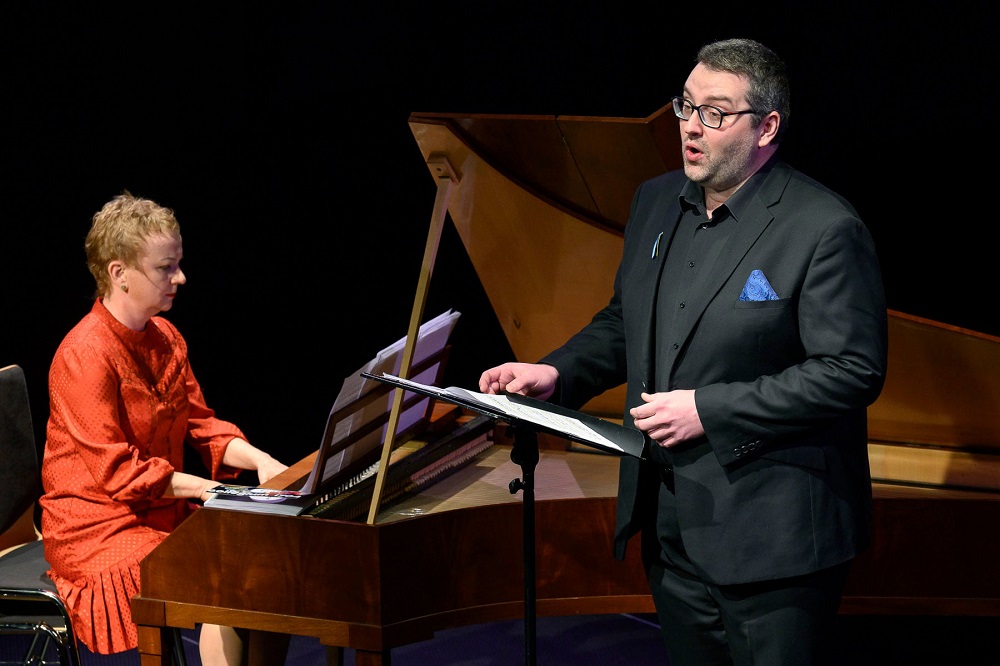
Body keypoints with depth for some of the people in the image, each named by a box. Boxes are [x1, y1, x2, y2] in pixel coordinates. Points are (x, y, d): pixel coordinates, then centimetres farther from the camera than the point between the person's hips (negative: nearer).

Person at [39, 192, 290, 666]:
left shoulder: (164, 339, 10)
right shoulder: (84, 356, -19)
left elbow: (201, 426, 13)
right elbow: (115, 471, -21)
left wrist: (257, 460, -6)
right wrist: (209, 489, -22)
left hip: (164, 511, 9)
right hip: (102, 529, -8)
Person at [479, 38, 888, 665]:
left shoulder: (825, 228, -15)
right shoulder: (657, 202, 9)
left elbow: (853, 371, -20)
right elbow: (623, 323, 21)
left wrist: (710, 409, -22)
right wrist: (556, 373, 2)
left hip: (771, 536, -7)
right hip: (672, 527, 7)